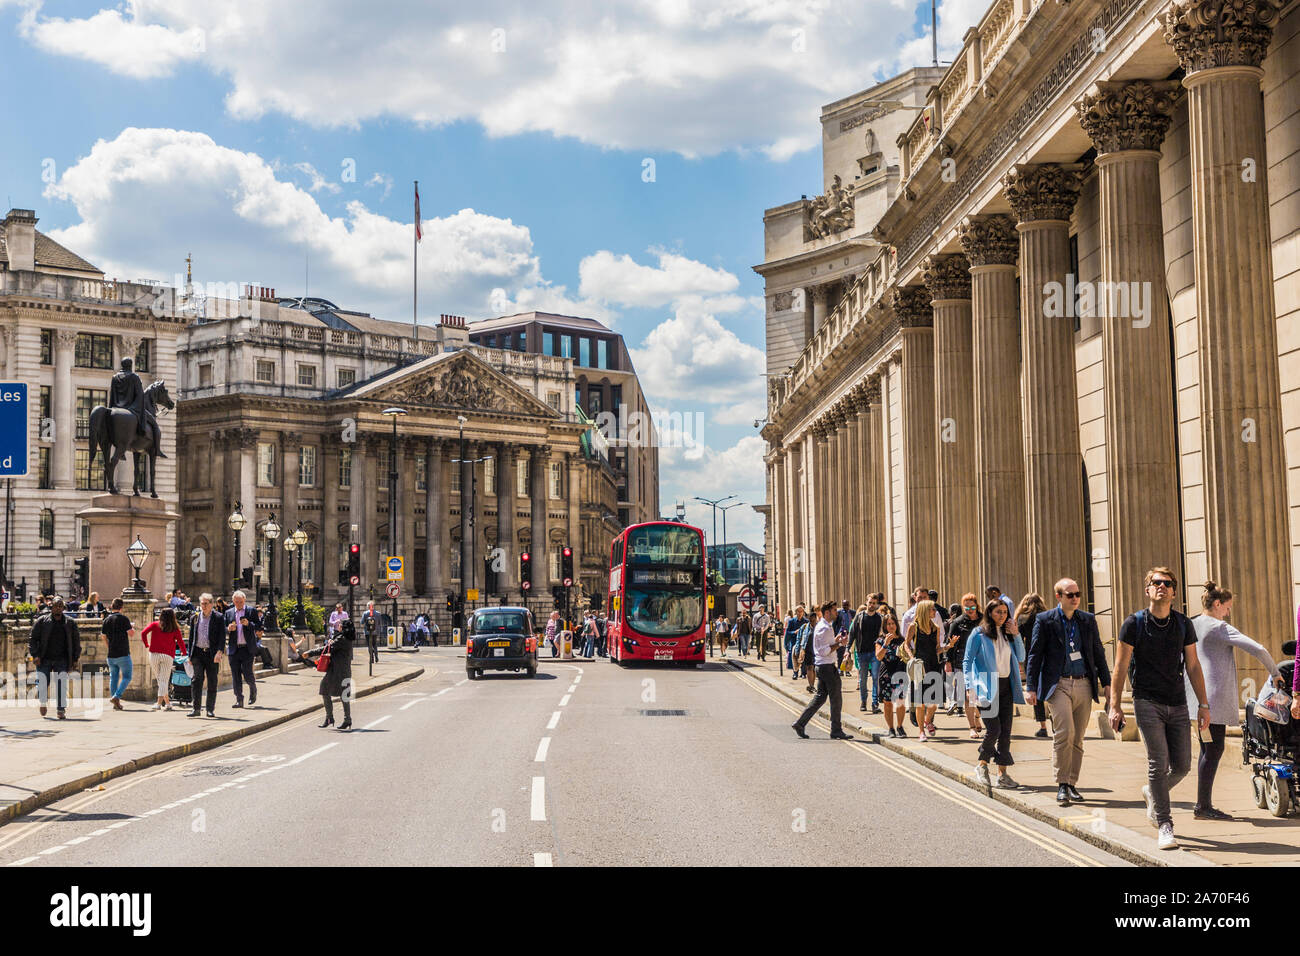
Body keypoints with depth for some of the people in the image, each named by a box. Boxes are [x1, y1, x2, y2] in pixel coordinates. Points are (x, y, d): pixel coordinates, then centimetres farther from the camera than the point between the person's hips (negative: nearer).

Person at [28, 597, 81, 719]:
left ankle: (61, 710, -5)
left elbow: (76, 641, 12)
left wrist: (75, 659, 7)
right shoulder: (42, 621, 2)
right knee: (43, 683, -2)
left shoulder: (70, 623, 8)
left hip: (61, 660, 1)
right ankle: (43, 703, 27)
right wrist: (35, 655, -7)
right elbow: (32, 639, 4)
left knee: (61, 684, -9)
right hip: (44, 660, -1)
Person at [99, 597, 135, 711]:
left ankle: (116, 704, 8)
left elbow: (104, 637, 12)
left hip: (111, 655, 5)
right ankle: (116, 697, -15)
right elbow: (131, 634, -8)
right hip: (123, 654, -5)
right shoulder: (124, 618, -9)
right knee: (127, 677, 2)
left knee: (113, 677, 10)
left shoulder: (106, 620, 7)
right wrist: (133, 630, 15)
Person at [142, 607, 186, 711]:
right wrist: (184, 652, 20)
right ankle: (159, 703, -10)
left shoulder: (154, 625, 7)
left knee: (160, 679, 12)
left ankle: (167, 702, 14)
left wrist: (146, 645, 9)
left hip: (154, 654, 1)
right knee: (164, 680, 1)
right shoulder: (175, 629, 4)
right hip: (168, 656, -1)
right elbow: (180, 641, 5)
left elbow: (143, 633, -3)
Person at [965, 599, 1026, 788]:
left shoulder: (1007, 634, 13)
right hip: (987, 687, -5)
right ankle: (982, 766, 10)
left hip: (1006, 687, 6)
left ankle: (1003, 774, 7)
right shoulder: (979, 634, -3)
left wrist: (1016, 635, 2)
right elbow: (967, 661, -5)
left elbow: (1020, 657, 12)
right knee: (994, 729, -12)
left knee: (1005, 731, 2)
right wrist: (970, 688, -14)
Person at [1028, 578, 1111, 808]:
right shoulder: (1045, 620, 2)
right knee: (1065, 733, -16)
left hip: (1084, 685, 4)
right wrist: (1031, 688, -4)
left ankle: (1071, 785, 14)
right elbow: (1035, 655, 1)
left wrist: (1106, 683, 12)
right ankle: (1062, 784, -8)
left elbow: (1098, 653, 17)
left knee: (1077, 739, 5)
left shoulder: (1088, 620, 12)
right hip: (1059, 685, -4)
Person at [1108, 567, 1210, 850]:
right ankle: (1164, 826, -6)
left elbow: (1193, 666, 11)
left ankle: (1153, 794, 33)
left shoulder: (1183, 624, 7)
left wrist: (1203, 704, 6)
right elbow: (1121, 667, -2)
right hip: (1147, 702, -4)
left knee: (1182, 765, 3)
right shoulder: (1134, 623, -2)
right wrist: (1115, 707, -6)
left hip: (1177, 704, 4)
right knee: (1158, 762, -11)